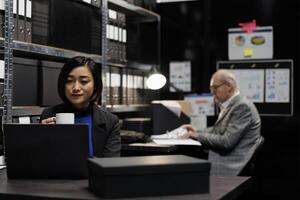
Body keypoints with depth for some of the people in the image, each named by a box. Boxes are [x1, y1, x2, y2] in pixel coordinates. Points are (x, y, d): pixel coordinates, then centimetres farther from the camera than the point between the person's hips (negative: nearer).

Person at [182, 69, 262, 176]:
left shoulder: (243, 106, -17)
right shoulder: (229, 105, 13)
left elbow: (227, 142, -21)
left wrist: (198, 136, -14)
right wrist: (197, 132, 8)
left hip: (231, 164, -9)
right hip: (223, 155, 9)